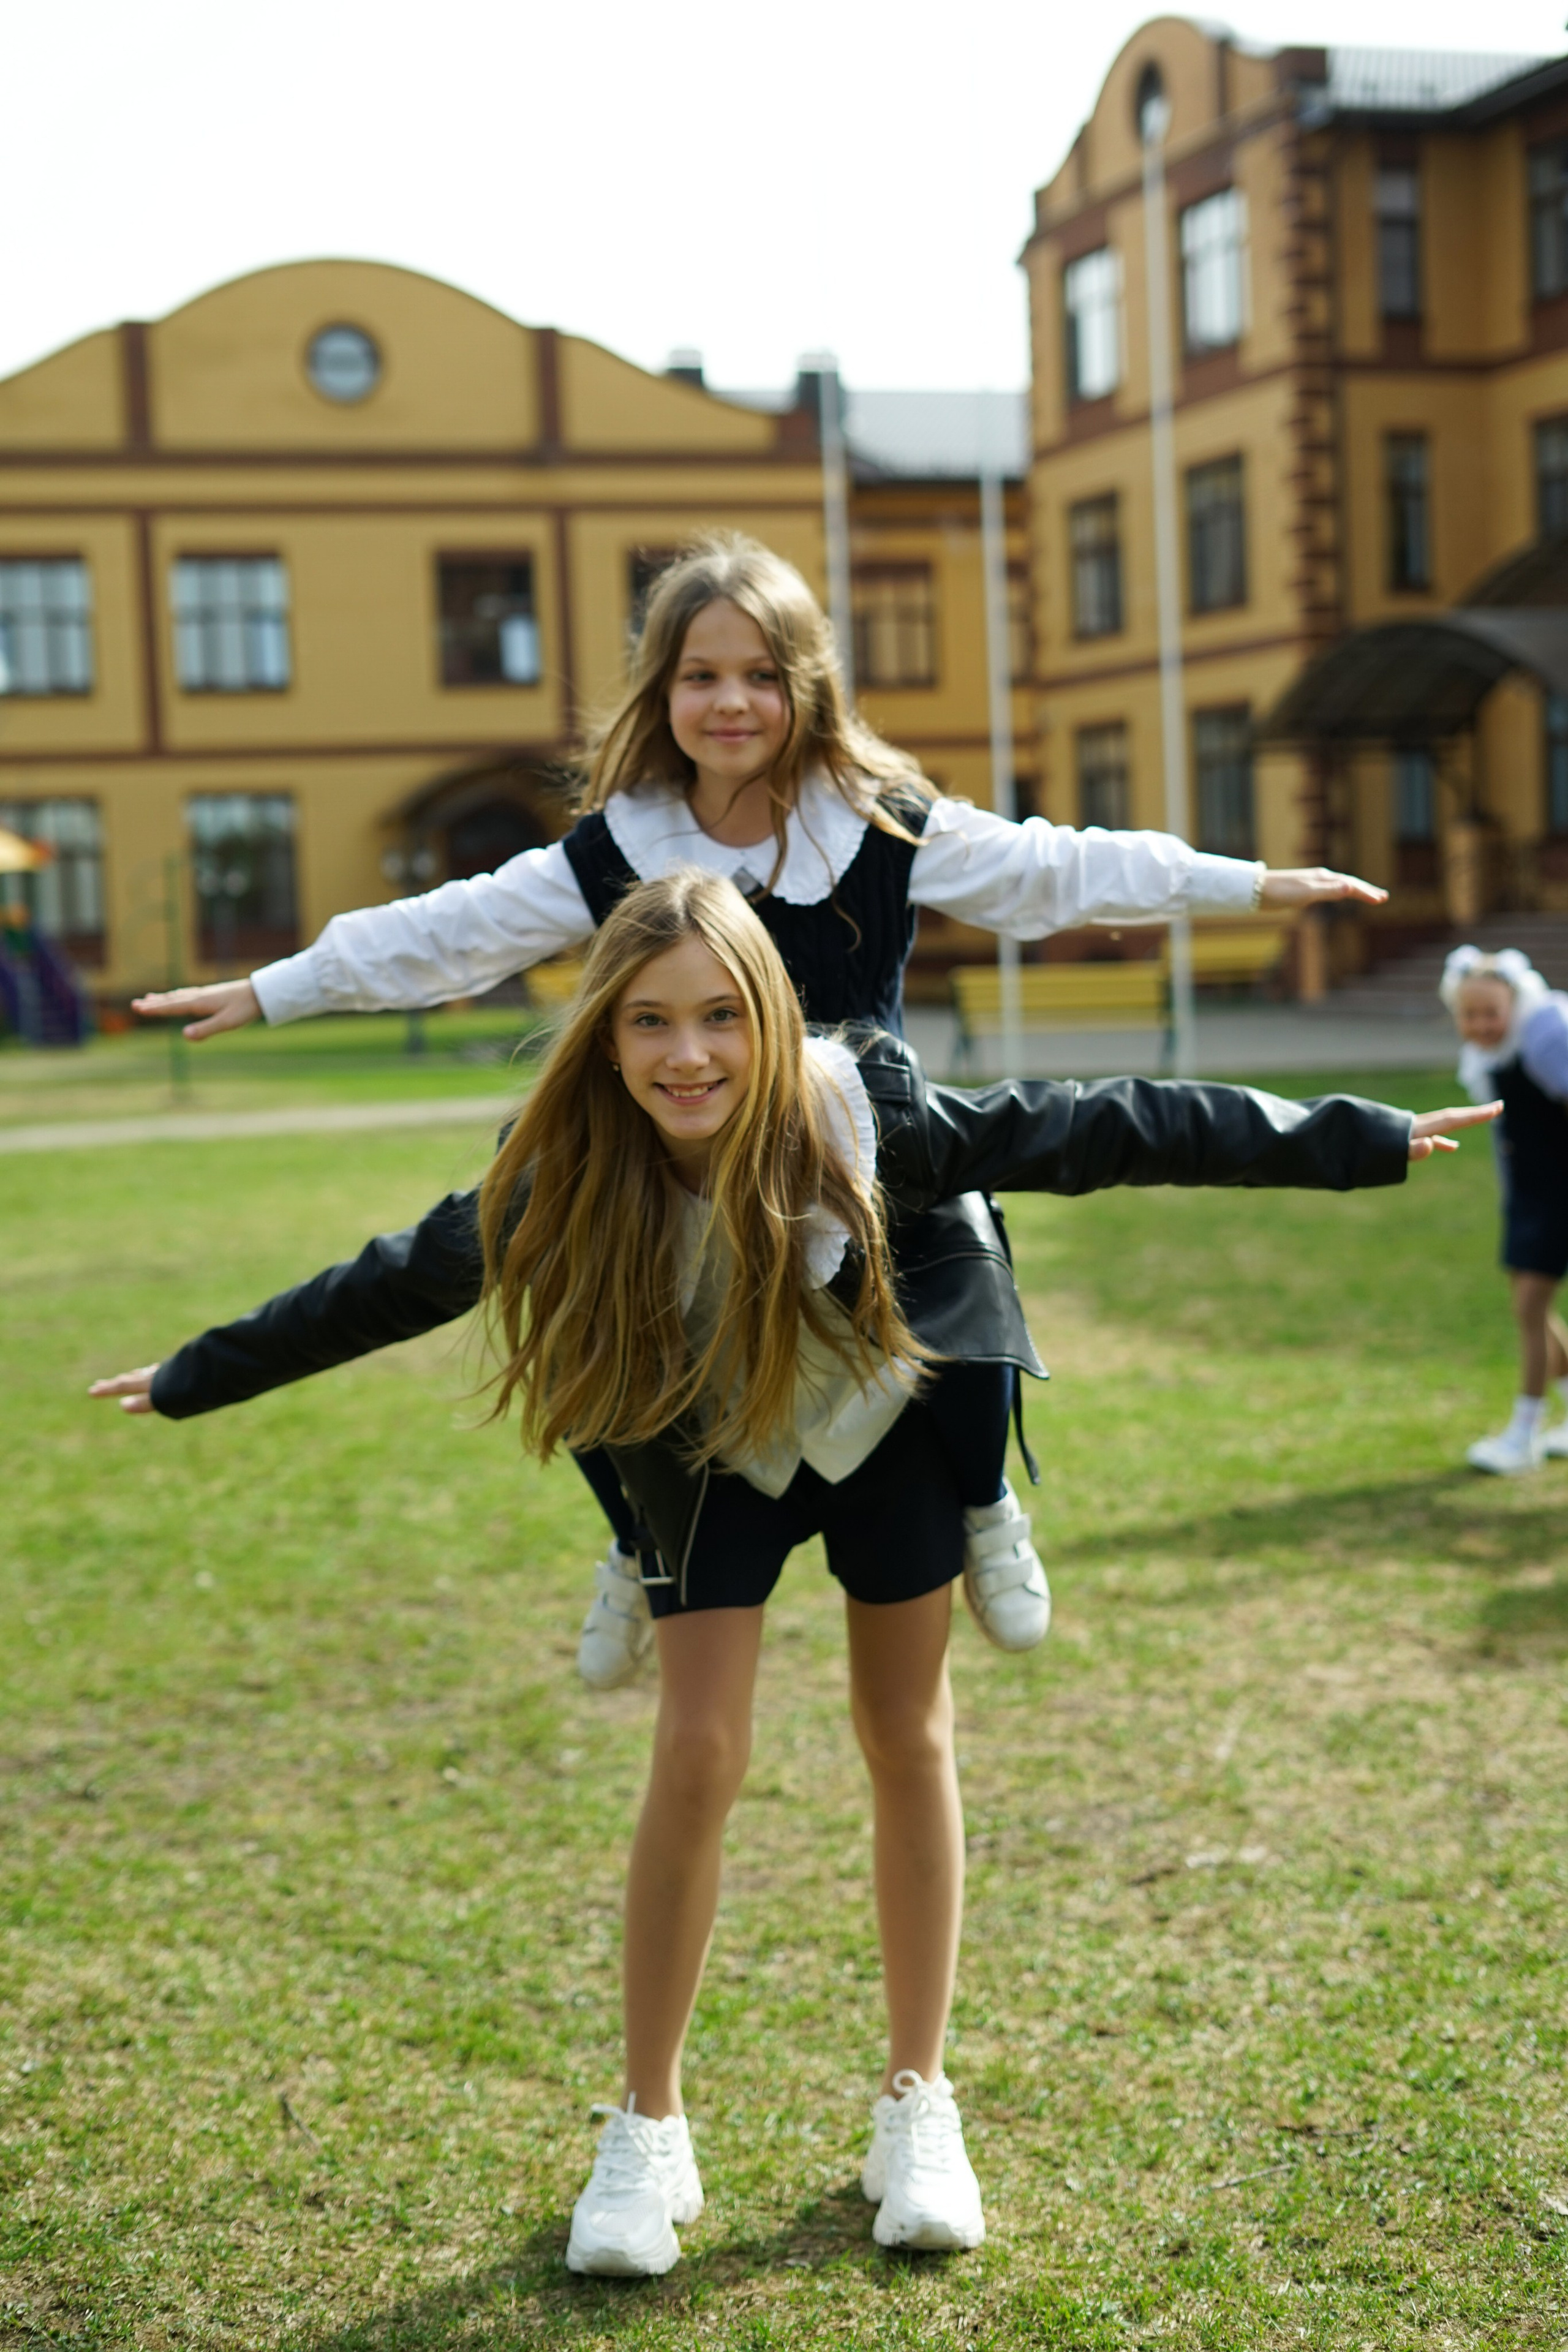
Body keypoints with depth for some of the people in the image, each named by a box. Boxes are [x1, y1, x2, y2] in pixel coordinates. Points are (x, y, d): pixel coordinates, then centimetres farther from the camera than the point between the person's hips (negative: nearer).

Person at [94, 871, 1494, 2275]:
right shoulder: (566, 1179, -27)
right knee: (697, 1755, -8)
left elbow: (1093, 1130, -25)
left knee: (906, 1737, 6)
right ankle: (649, 2132, 8)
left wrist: (1360, 1142, -20)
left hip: (882, 1418, 0)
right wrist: (197, 1378, -4)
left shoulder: (863, 1118, -32)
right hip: (712, 1447, 0)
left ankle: (919, 2104, 20)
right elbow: (397, 1283, -13)